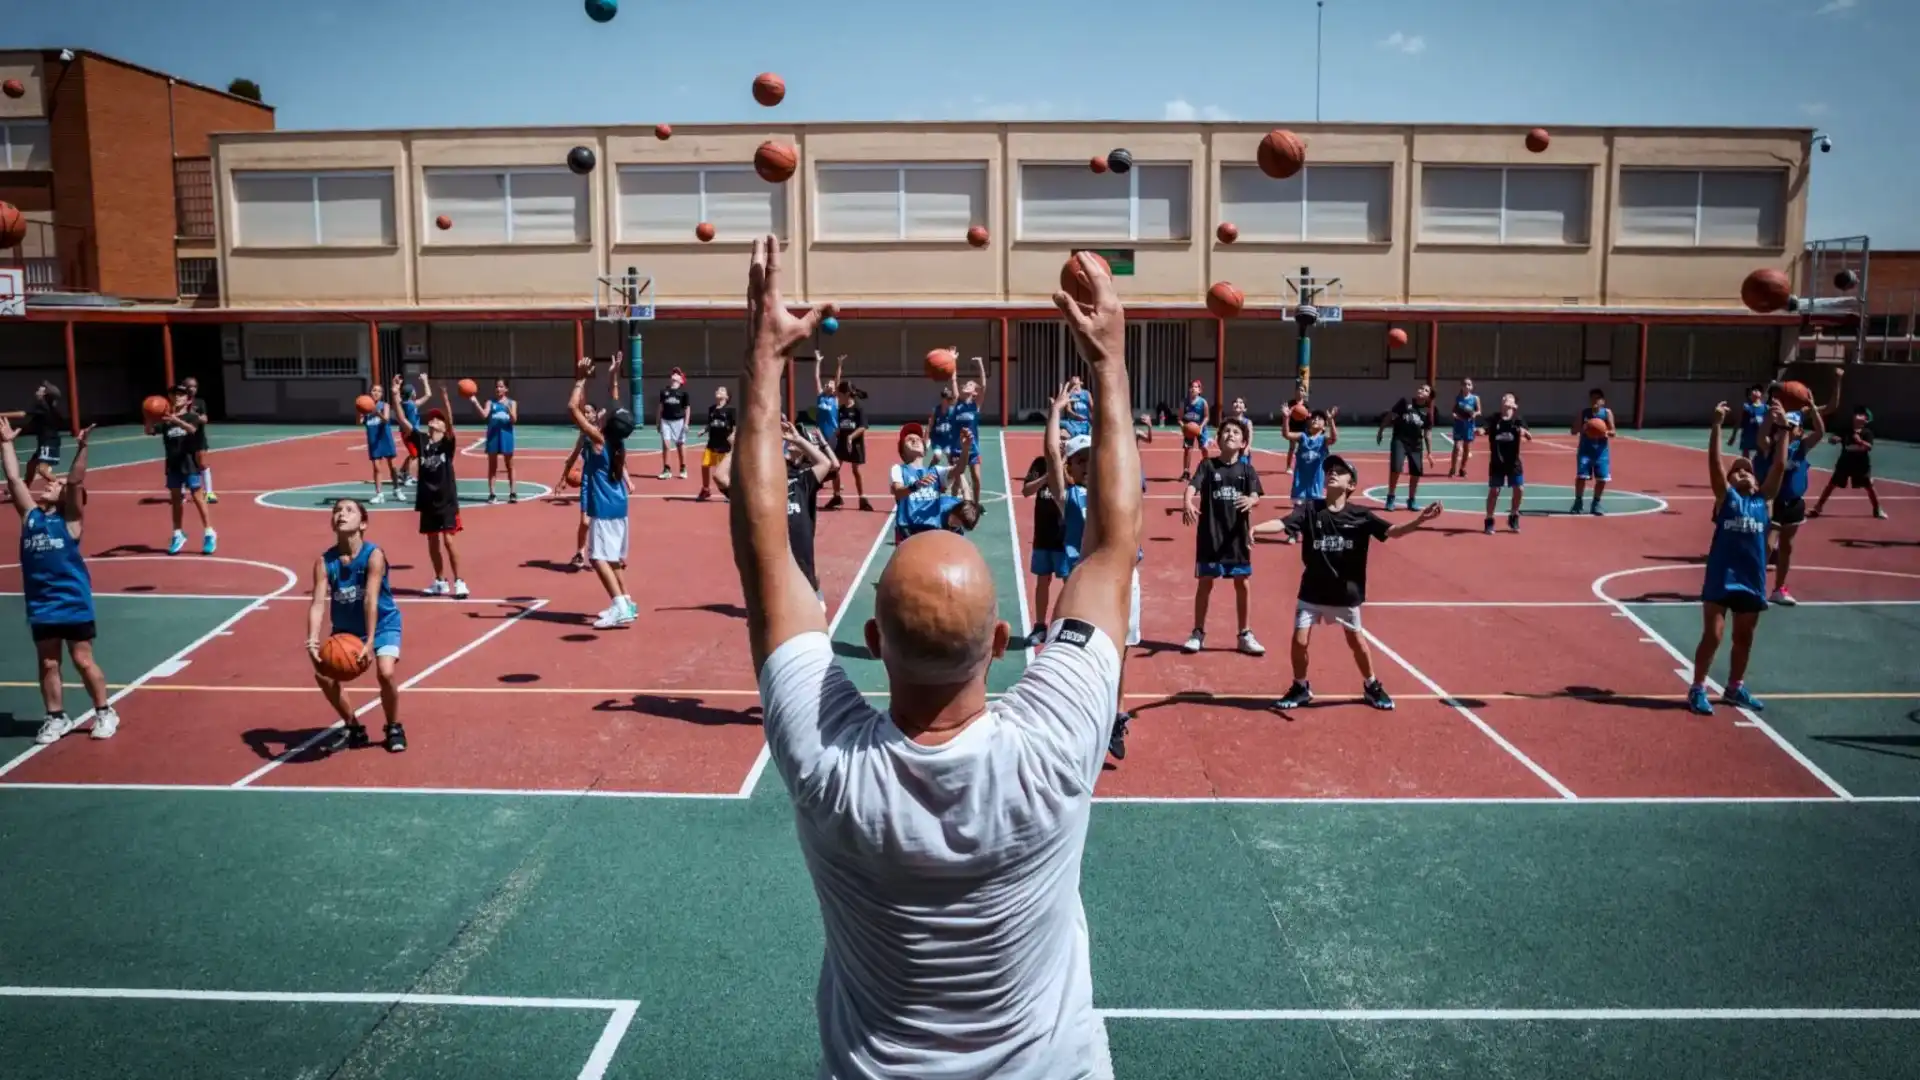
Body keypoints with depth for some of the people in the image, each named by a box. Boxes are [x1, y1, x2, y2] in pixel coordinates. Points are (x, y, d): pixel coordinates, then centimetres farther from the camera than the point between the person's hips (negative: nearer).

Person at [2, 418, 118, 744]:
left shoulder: (70, 519, -2)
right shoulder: (30, 516, 9)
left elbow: (76, 482, -14)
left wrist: (81, 448, -24)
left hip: (73, 603, -5)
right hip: (40, 606, 5)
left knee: (83, 660, 2)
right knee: (48, 663, 10)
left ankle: (105, 713, 14)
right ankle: (56, 718, 21)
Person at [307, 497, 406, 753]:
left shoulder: (374, 555, -22)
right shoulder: (324, 562, -13)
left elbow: (371, 600, -30)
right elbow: (318, 603, -21)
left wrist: (369, 641, -37)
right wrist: (312, 640, -36)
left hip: (383, 625, -4)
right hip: (345, 628, 4)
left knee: (385, 672, -25)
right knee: (323, 674, -11)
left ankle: (394, 728, 3)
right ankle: (353, 728, 13)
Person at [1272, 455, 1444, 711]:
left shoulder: (1360, 515, -7)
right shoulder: (1309, 509, -8)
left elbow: (1392, 531, -12)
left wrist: (1419, 520, -28)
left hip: (1346, 593, 0)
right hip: (1312, 592, 0)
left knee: (1356, 641, 14)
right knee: (1299, 641, -2)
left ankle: (1371, 685, 37)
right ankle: (1300, 688, 21)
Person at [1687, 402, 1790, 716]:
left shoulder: (1763, 499, 7)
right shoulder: (1726, 496, -1)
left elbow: (1779, 466, 1)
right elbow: (1714, 462, -11)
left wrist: (1782, 430, -4)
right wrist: (1717, 426, -19)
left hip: (1752, 579, 4)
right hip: (1721, 577, -4)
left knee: (1744, 638, 15)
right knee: (1712, 635, -3)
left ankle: (1735, 688, 31)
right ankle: (1698, 689, 8)